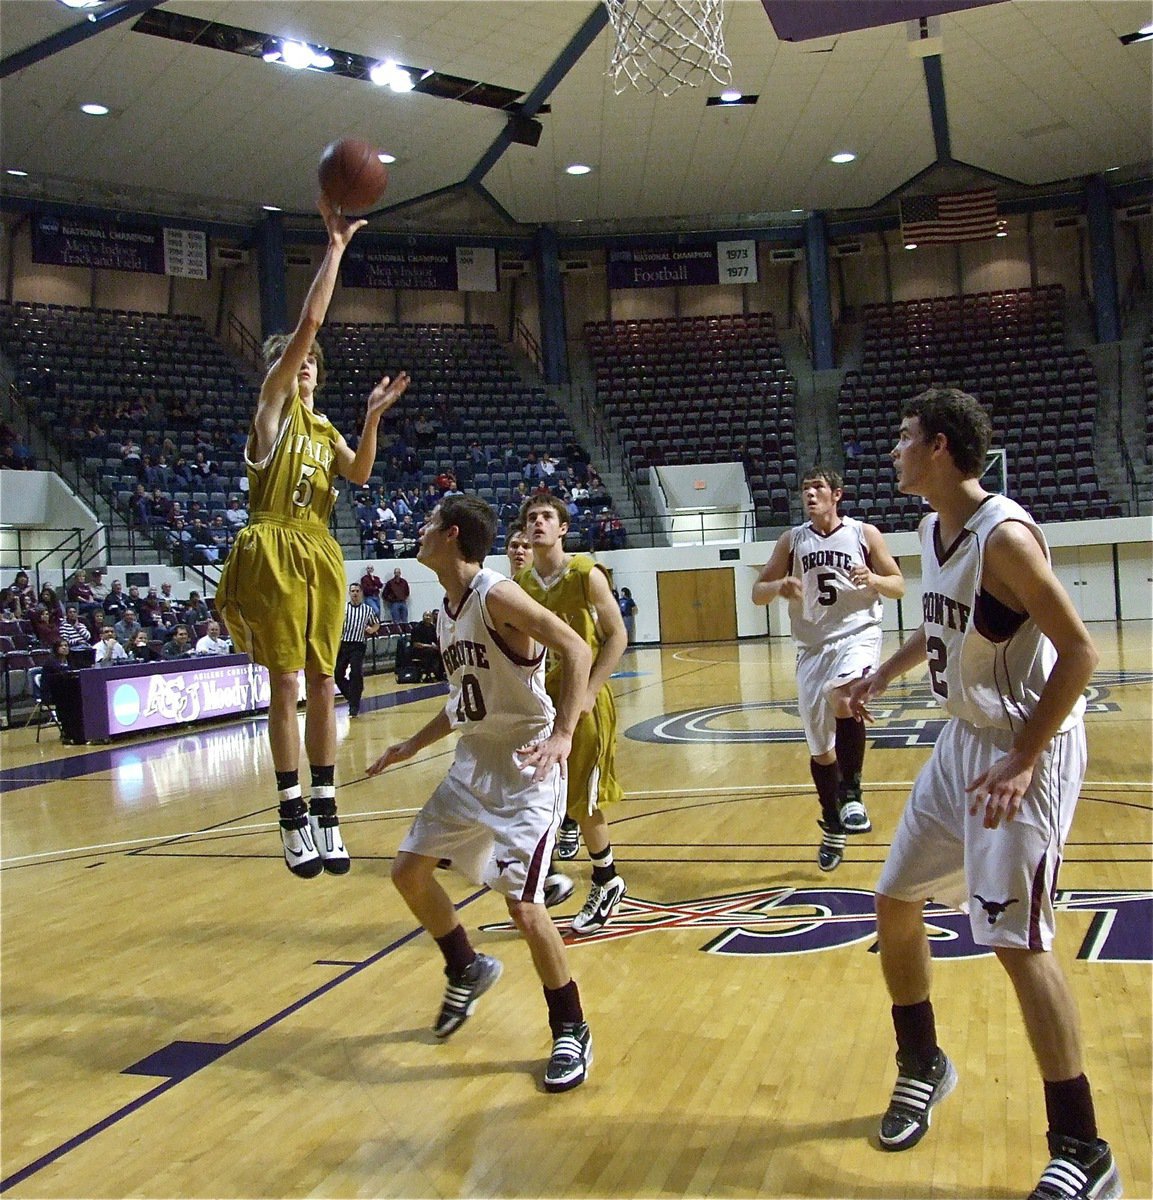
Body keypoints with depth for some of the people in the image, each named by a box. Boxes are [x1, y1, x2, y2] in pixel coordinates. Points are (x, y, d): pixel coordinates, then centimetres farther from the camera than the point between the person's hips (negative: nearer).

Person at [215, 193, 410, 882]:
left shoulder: (325, 427, 20)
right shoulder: (274, 405, 2)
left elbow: (360, 475, 1)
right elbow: (310, 322, -9)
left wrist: (373, 417, -9)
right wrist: (335, 247, -9)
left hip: (321, 553, 6)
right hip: (275, 550, -6)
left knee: (323, 683, 4)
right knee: (286, 684, -5)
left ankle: (326, 815, 9)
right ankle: (294, 817, 2)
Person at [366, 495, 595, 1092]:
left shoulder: (497, 596, -17)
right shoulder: (447, 611, 10)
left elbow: (576, 649, -25)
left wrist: (562, 734, -35)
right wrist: (414, 745, 23)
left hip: (526, 767, -9)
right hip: (473, 763, 9)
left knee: (522, 902, -13)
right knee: (409, 870, 13)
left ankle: (572, 1032, 8)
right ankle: (467, 970, 36)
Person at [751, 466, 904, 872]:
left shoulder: (864, 534, 0)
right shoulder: (791, 540, 5)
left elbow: (898, 586, 4)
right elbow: (757, 592, 6)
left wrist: (872, 580, -18)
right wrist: (780, 586, -17)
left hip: (857, 635, -3)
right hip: (812, 645, 3)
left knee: (843, 699, -35)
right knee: (820, 747, 8)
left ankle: (850, 794, -19)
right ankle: (833, 829, 28)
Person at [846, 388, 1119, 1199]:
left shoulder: (1005, 536, -21)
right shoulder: (934, 533, 6)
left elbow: (1080, 652, -22)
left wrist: (1023, 761, -26)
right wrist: (882, 677, 25)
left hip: (1027, 749, -9)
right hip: (963, 739, 9)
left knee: (1016, 937, -10)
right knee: (895, 903, 13)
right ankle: (923, 1064, 34)